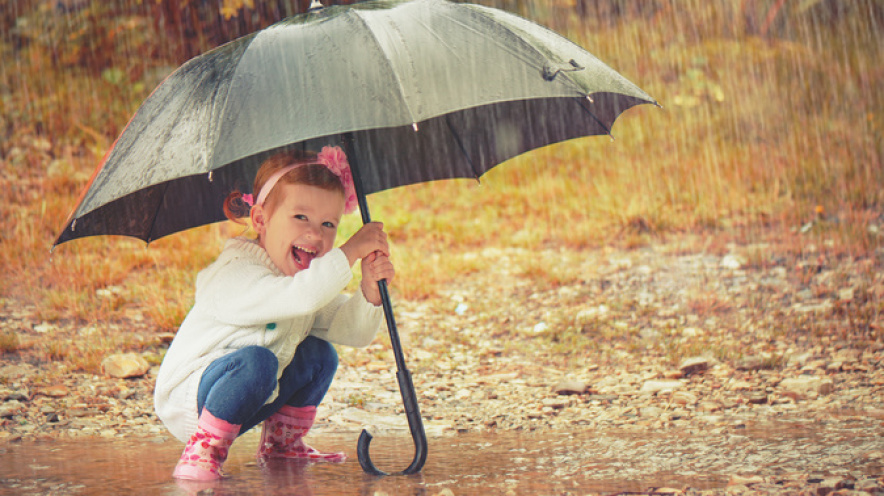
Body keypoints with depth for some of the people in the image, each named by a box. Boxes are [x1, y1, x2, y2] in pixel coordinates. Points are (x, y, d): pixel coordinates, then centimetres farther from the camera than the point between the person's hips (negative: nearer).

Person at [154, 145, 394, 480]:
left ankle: (282, 441, 17)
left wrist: (370, 291, -19)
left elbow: (355, 332, 0)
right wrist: (352, 250, -37)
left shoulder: (311, 278, 5)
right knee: (256, 361, -35)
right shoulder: (235, 274, -26)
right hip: (187, 402, -9)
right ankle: (203, 449, -21)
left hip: (240, 405, 9)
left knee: (320, 353, 4)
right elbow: (302, 296, -43)